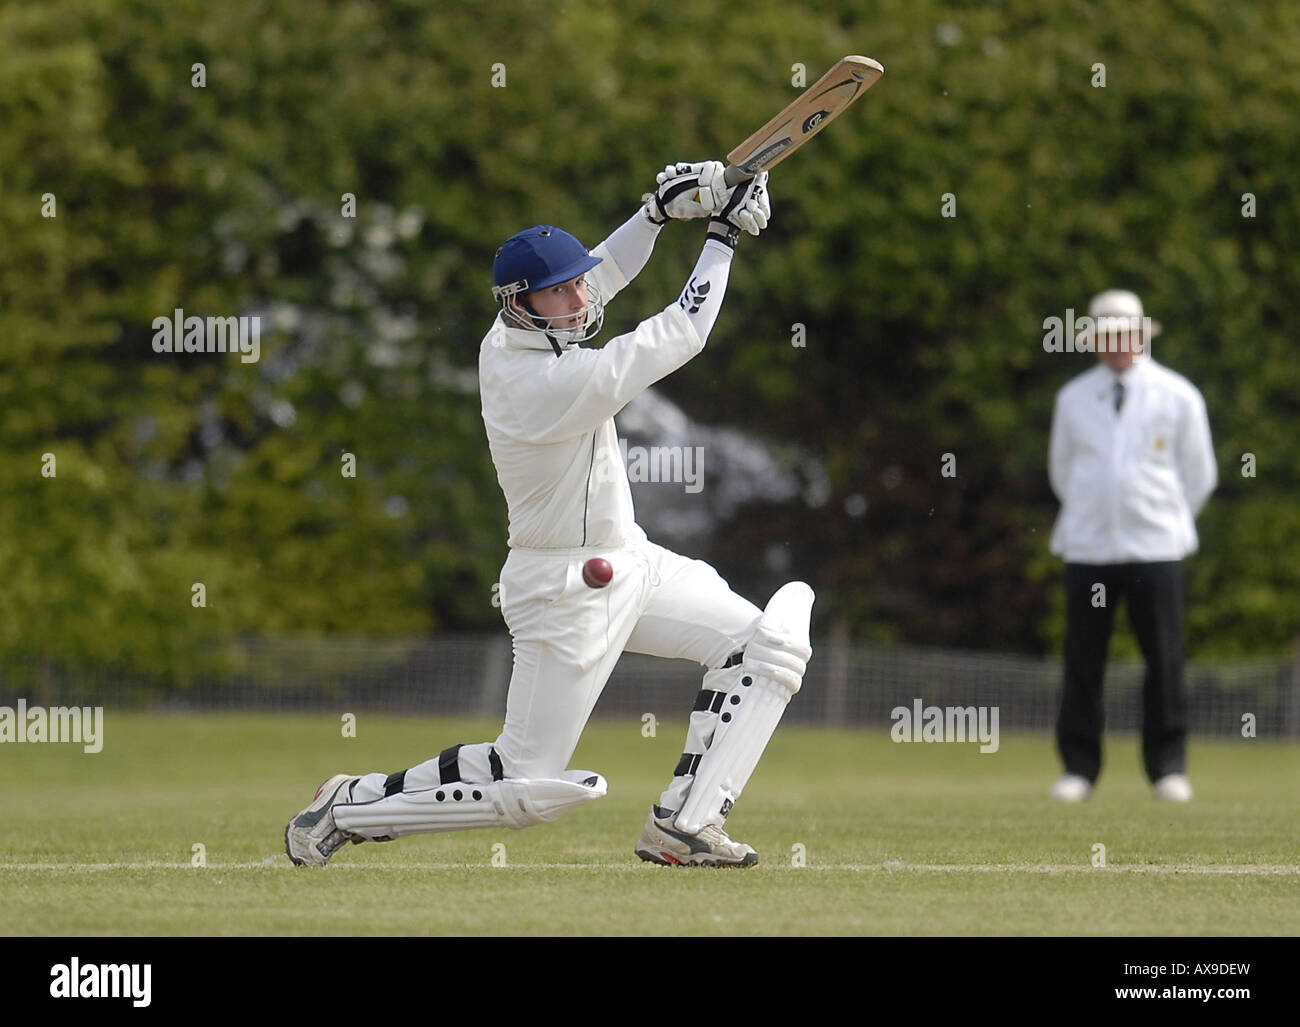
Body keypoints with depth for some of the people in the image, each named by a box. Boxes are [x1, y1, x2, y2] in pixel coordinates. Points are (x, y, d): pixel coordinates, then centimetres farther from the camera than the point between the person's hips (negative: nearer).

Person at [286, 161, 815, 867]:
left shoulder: (506, 340, -3)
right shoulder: (558, 383, -29)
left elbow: (601, 277, 15)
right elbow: (680, 337, -23)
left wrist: (658, 211, 0)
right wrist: (722, 236, -13)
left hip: (627, 559, 10)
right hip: (568, 591, -10)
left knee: (767, 642, 3)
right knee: (526, 784, -2)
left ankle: (682, 825, 1)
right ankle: (355, 805, 13)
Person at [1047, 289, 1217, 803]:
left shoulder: (1178, 397, 3)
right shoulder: (1073, 398, 10)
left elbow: (1198, 475, 11)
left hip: (1154, 548, -1)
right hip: (1087, 548, 2)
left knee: (1164, 660, -4)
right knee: (1082, 662, -2)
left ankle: (1168, 767, 3)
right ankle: (1078, 767, 4)